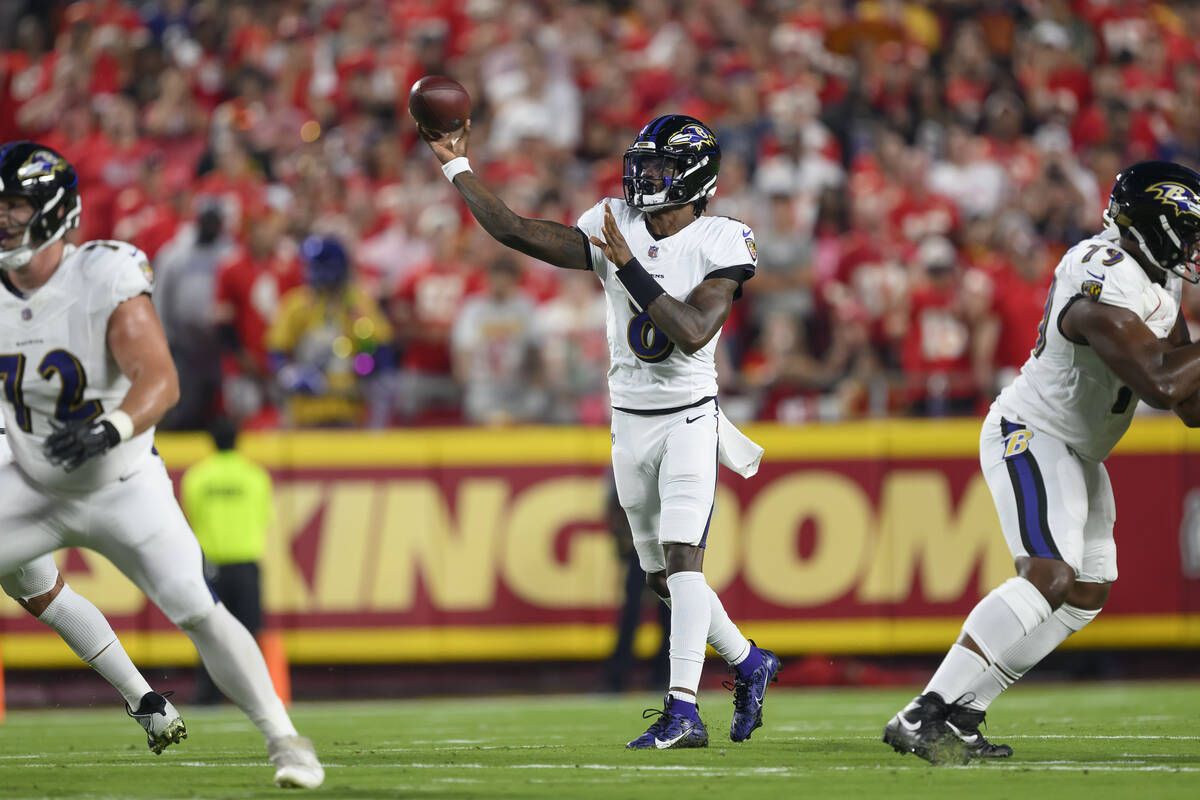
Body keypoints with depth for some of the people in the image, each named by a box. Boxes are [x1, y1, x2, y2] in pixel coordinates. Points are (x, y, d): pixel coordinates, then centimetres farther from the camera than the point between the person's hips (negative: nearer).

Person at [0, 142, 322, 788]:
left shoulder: (105, 282, -24)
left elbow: (161, 382, -33)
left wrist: (110, 428, -50)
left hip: (122, 487, -4)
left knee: (199, 613, -12)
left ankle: (283, 739, 0)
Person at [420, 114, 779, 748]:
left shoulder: (720, 244, -12)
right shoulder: (614, 229, 1)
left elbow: (692, 334, -25)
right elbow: (514, 230, -1)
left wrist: (629, 266, -26)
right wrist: (457, 166, -2)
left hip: (689, 417, -6)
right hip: (630, 424, 6)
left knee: (681, 557, -19)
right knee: (662, 575, 11)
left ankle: (683, 712, -23)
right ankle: (748, 663, 32)